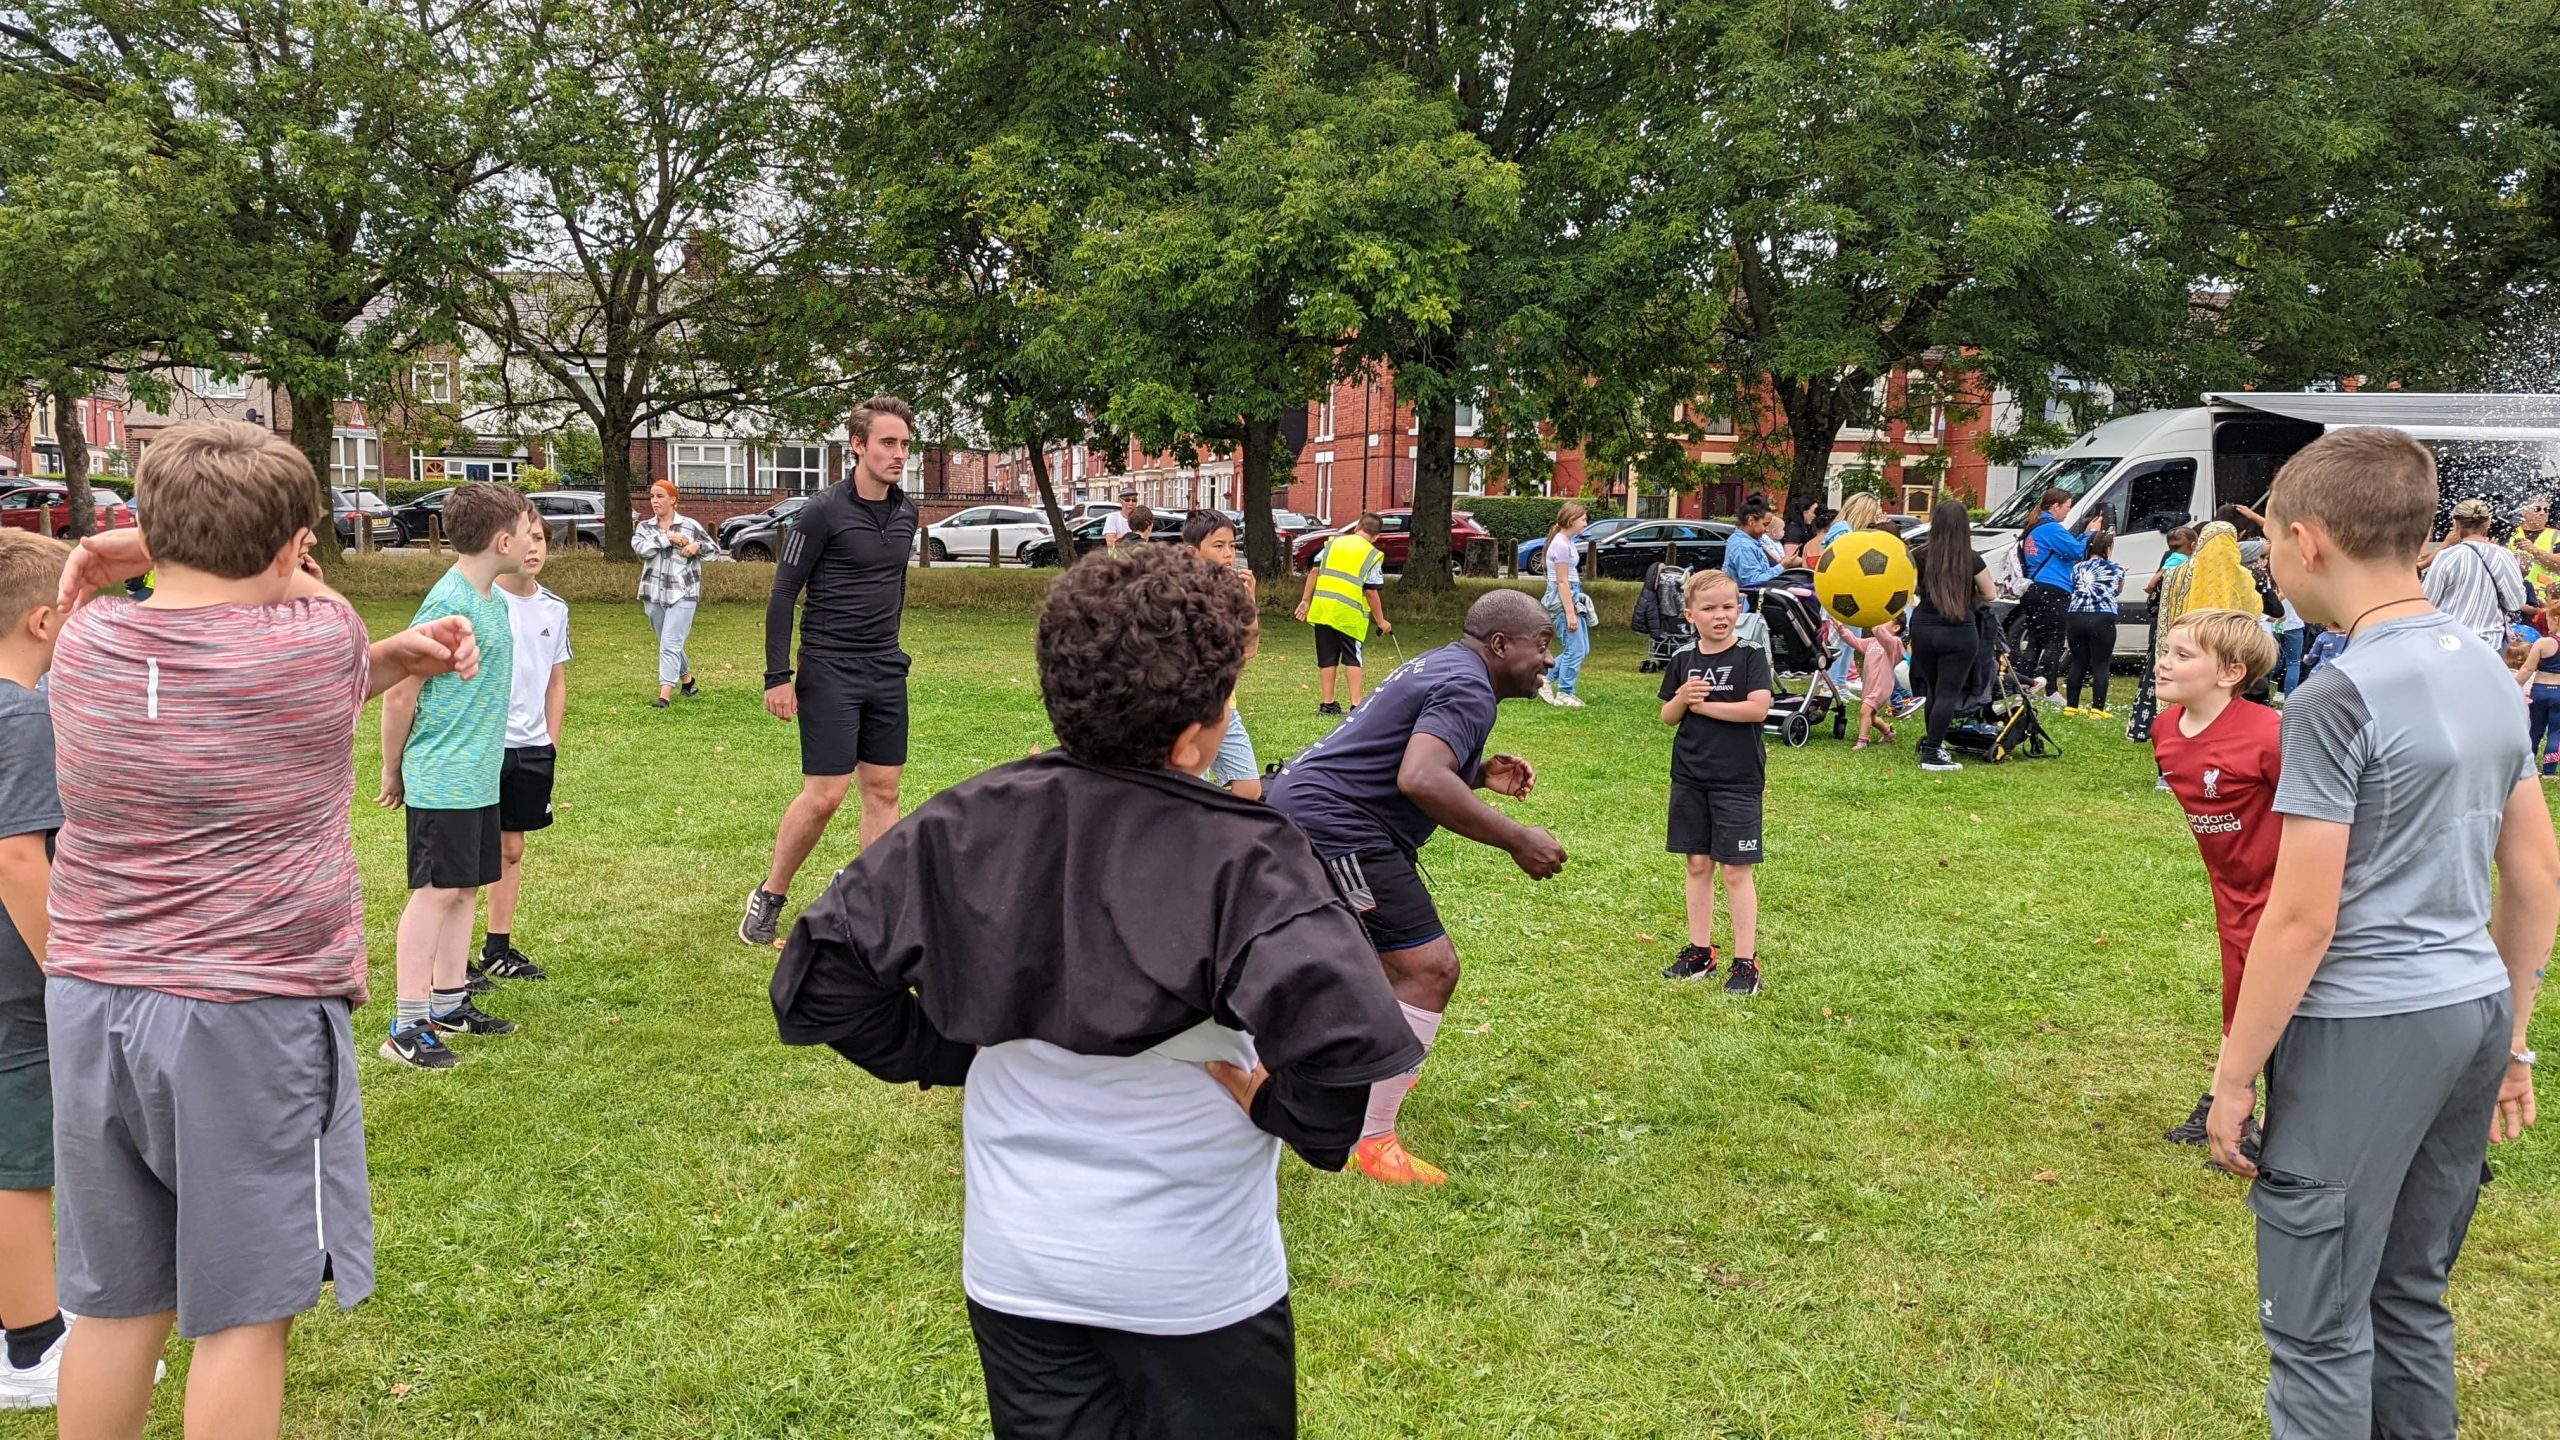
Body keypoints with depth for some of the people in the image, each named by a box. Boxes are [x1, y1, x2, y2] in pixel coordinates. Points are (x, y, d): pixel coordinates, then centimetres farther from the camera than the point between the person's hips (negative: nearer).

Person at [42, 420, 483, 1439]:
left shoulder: (86, 641, 1)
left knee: (115, 1304, 18)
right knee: (243, 1314, 6)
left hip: (88, 1009, 6)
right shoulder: (318, 639, -14)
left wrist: (402, 655, 3)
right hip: (249, 1021, -5)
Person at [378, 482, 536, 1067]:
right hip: (442, 780, -9)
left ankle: (450, 1003, 25)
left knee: (466, 887, 14)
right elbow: (400, 693, -14)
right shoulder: (449, 602, -18)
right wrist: (393, 772, -4)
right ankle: (406, 1028, 1)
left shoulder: (491, 599, 10)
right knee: (436, 892, -5)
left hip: (479, 777, 9)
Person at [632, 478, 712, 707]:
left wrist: (697, 546, -11)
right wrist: (667, 537, -18)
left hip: (682, 593, -4)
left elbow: (714, 547, 9)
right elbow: (640, 548, -14)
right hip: (654, 594, 4)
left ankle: (665, 695, -14)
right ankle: (687, 679, 38)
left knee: (670, 644, -12)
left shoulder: (690, 525, 0)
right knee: (669, 644, 16)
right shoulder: (644, 527, 6)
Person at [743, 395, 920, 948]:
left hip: (886, 673, 6)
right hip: (829, 672, -6)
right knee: (824, 795, -7)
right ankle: (770, 896, 13)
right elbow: (783, 595, -10)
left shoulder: (906, 512, 7)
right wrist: (777, 677, -13)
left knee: (882, 790, 8)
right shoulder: (824, 511, -12)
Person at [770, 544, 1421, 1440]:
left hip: (1016, 1276, 3)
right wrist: (1285, 1111, -16)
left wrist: (950, 1052, 5)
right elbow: (1346, 1038, -36)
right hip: (1199, 1287, -3)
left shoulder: (967, 826, -9)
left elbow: (819, 975, -4)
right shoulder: (1242, 859, -22)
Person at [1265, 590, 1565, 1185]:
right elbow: (1420, 781, -33)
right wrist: (1516, 840, -28)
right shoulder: (1468, 689, -16)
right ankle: (1370, 1141, -10)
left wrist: (1480, 773, 14)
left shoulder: (1443, 664, 17)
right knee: (1429, 969, -13)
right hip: (1335, 828, -12)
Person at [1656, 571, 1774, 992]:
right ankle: (1700, 950, 22)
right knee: (1698, 864, 11)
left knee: (1736, 869, -2)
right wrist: (1682, 699, -12)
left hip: (1737, 780, -4)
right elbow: (1668, 717, 10)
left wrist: (1703, 705, -13)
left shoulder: (1750, 657, -6)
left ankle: (1746, 961, 5)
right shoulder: (1683, 662, 7)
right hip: (1690, 778, 4)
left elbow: (1757, 708, -18)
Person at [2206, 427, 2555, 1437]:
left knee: (2320, 1325, 2)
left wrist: (2233, 1076, -9)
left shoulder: (2340, 697, -17)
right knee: (2410, 1298, 19)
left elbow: (2301, 920, -17)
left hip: (2363, 1031, -8)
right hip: (2474, 1012, 8)